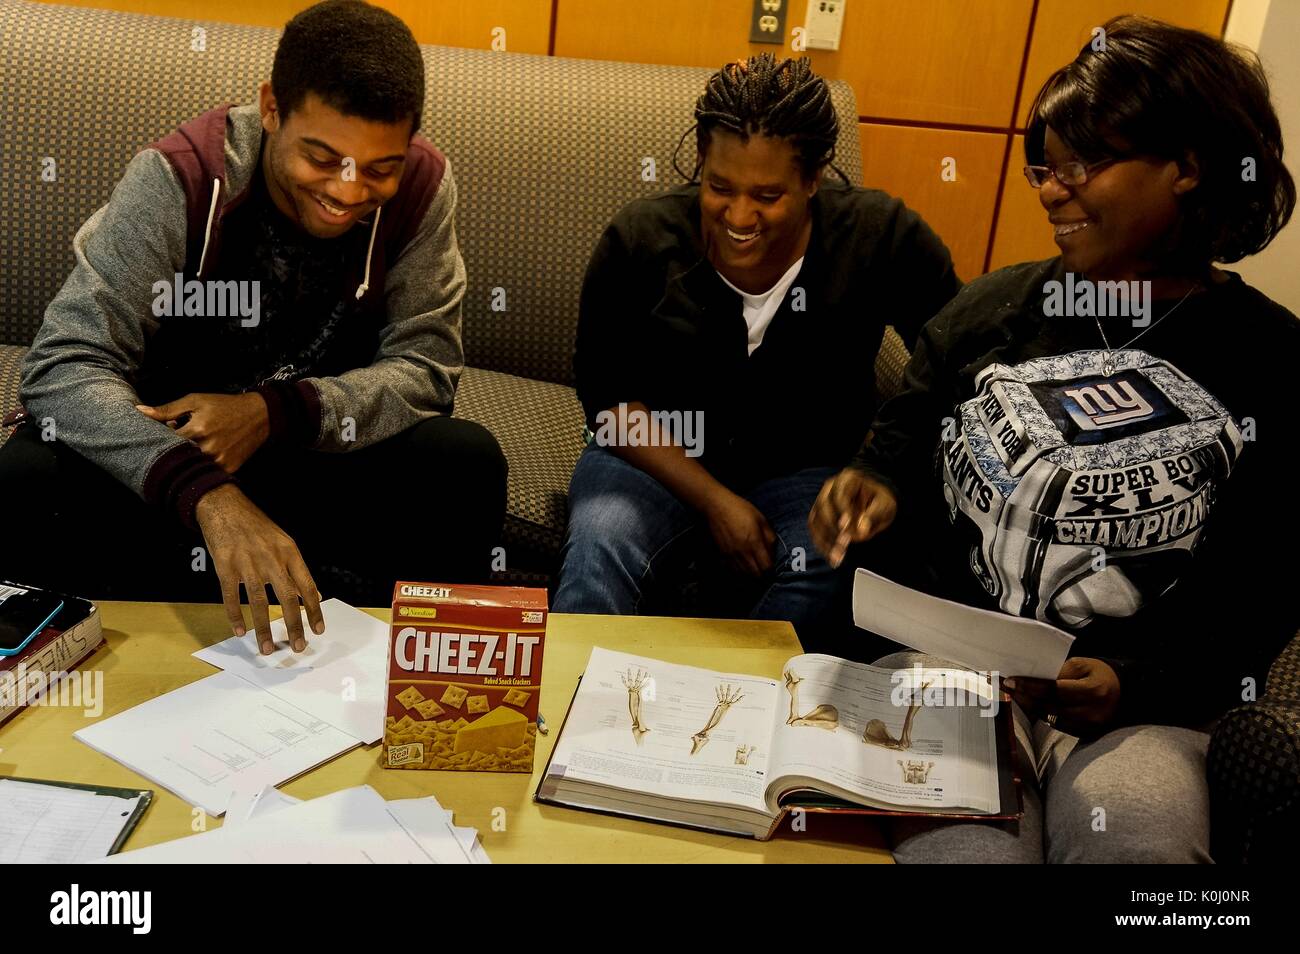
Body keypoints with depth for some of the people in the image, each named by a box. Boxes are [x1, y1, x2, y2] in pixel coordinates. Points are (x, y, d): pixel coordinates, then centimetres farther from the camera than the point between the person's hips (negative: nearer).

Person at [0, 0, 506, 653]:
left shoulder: (421, 186, -14)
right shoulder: (177, 179, -21)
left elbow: (425, 366, -14)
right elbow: (65, 365, -28)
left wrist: (275, 414, -32)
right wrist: (206, 494, -47)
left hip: (325, 446, 1)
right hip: (165, 441, -1)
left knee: (467, 463, -26)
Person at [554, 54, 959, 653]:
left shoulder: (882, 239, -11)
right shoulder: (640, 241, -10)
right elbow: (607, 394, -5)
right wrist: (713, 500, -16)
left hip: (807, 470, 1)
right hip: (659, 453, 0)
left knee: (828, 574, -30)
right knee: (597, 558, -29)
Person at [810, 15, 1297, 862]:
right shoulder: (988, 312, 8)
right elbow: (898, 463, 15)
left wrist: (1132, 688, -13)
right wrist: (873, 499, -9)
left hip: (1139, 701, 0)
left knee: (1142, 837, -29)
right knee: (966, 848, -25)